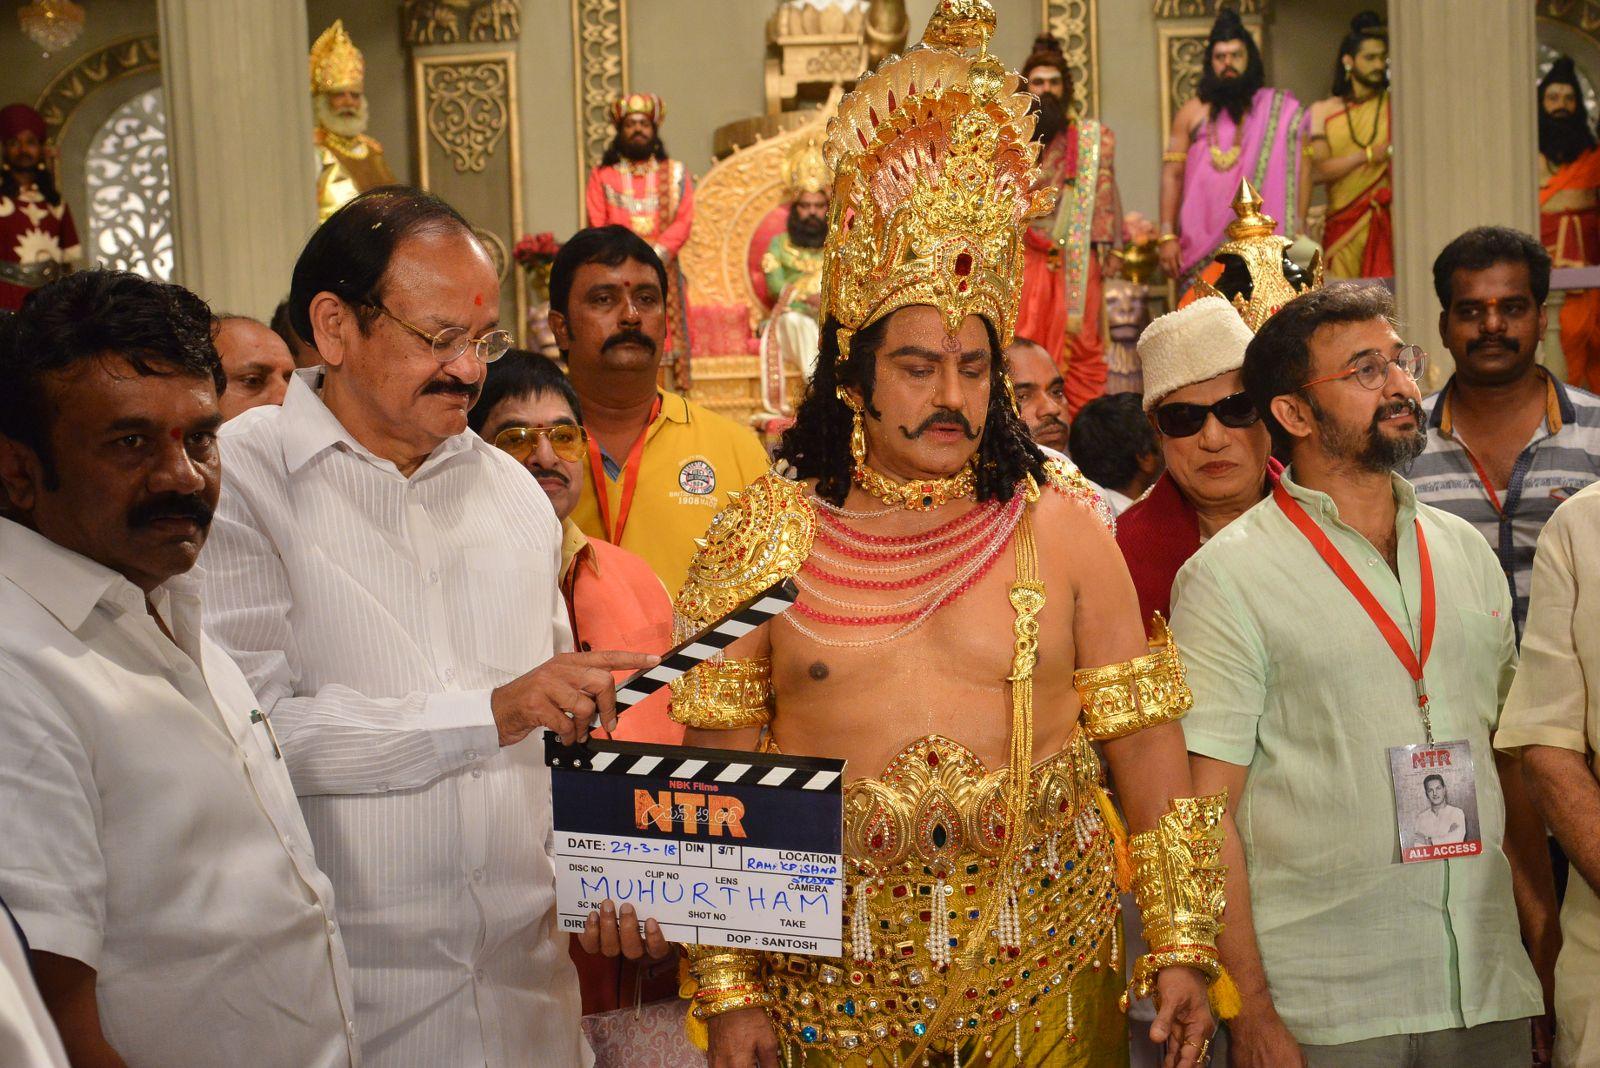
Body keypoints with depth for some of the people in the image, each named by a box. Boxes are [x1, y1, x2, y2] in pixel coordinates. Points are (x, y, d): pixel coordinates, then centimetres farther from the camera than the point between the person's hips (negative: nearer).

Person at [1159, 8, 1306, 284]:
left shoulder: (1279, 111, 9)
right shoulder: (1192, 113, 13)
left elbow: (1296, 173, 3)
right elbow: (1172, 175, 9)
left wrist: (1299, 233, -7)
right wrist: (1167, 236, 0)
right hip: (1202, 243, 1)